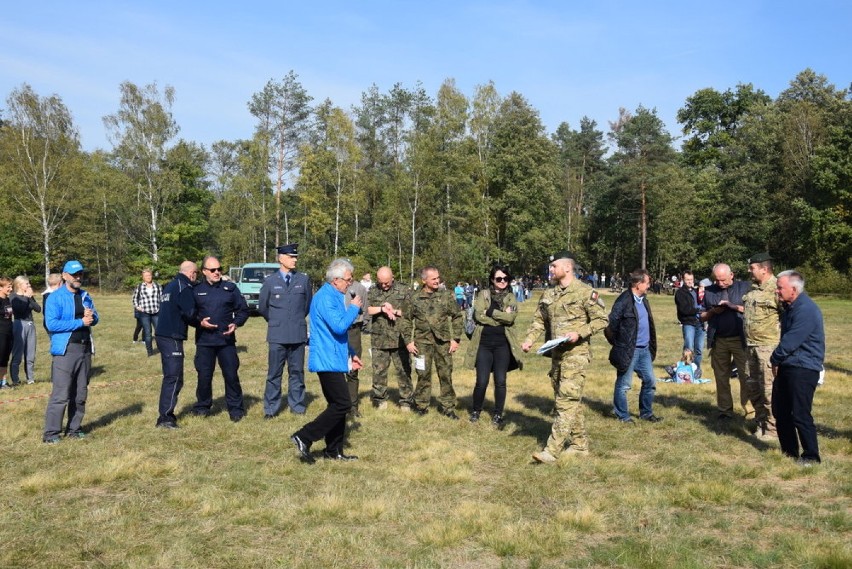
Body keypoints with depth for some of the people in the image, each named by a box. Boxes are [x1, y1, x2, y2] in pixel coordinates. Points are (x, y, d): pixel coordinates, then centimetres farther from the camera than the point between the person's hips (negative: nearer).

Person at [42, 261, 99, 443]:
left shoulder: (85, 296, 14)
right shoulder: (55, 298, -7)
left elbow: (95, 319, 17)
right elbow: (52, 324, -17)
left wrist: (91, 316, -7)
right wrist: (80, 322, -17)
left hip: (85, 349, 7)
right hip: (65, 350, -7)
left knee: (80, 394, 12)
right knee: (61, 394, -8)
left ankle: (74, 429, 22)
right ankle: (51, 433, 1)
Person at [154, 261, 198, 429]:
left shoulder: (170, 286, 18)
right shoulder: (184, 287, -11)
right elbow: (189, 313, -20)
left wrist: (196, 320, 10)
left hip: (162, 335, 9)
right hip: (172, 338, -9)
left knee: (170, 376, 16)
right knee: (174, 378, -6)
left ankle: (166, 413, 22)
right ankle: (165, 417, -7)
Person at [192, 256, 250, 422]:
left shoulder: (230, 288, 5)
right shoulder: (196, 290, 4)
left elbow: (243, 310, 8)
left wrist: (236, 323, -10)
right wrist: (200, 322, -11)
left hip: (227, 340, 0)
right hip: (204, 341, 0)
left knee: (231, 375, 1)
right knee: (204, 376, 5)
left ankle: (235, 408, 13)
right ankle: (202, 406, 24)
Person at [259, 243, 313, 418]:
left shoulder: (303, 279, 3)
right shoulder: (270, 281, 2)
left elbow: (309, 303, 16)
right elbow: (262, 307, 12)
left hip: (298, 334, 1)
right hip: (277, 335, -1)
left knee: (297, 371, 8)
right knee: (274, 373, 3)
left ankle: (297, 405, 19)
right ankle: (270, 408, 11)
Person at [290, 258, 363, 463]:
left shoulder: (334, 296, 17)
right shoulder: (326, 297, -16)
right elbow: (339, 326, -26)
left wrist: (350, 354, 22)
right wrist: (354, 308, -11)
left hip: (333, 360, 10)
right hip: (328, 360, -10)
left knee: (338, 404, 13)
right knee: (342, 404, -11)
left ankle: (334, 451, 20)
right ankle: (304, 437, -6)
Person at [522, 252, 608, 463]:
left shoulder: (585, 292, -9)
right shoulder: (548, 294, 11)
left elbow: (601, 319, -8)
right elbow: (539, 320, 16)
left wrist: (579, 333, -21)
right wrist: (529, 339, 0)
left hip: (575, 354, -7)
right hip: (556, 353, 7)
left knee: (567, 401, -9)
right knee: (571, 400, 14)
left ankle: (552, 450, -10)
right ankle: (580, 444, 26)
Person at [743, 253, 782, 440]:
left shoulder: (776, 288, -15)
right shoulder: (753, 288, 13)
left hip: (768, 347, -9)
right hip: (751, 346, 9)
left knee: (769, 390, -3)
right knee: (753, 388, 17)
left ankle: (772, 428, 9)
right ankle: (760, 423, 31)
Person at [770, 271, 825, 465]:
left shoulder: (806, 309, -20)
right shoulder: (790, 307, 13)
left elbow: (791, 341, -22)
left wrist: (775, 359, -7)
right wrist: (777, 361, 9)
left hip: (803, 368, -10)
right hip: (787, 367, 10)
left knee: (800, 415, -5)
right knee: (780, 411, 14)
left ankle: (811, 456, 9)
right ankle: (789, 451, 27)